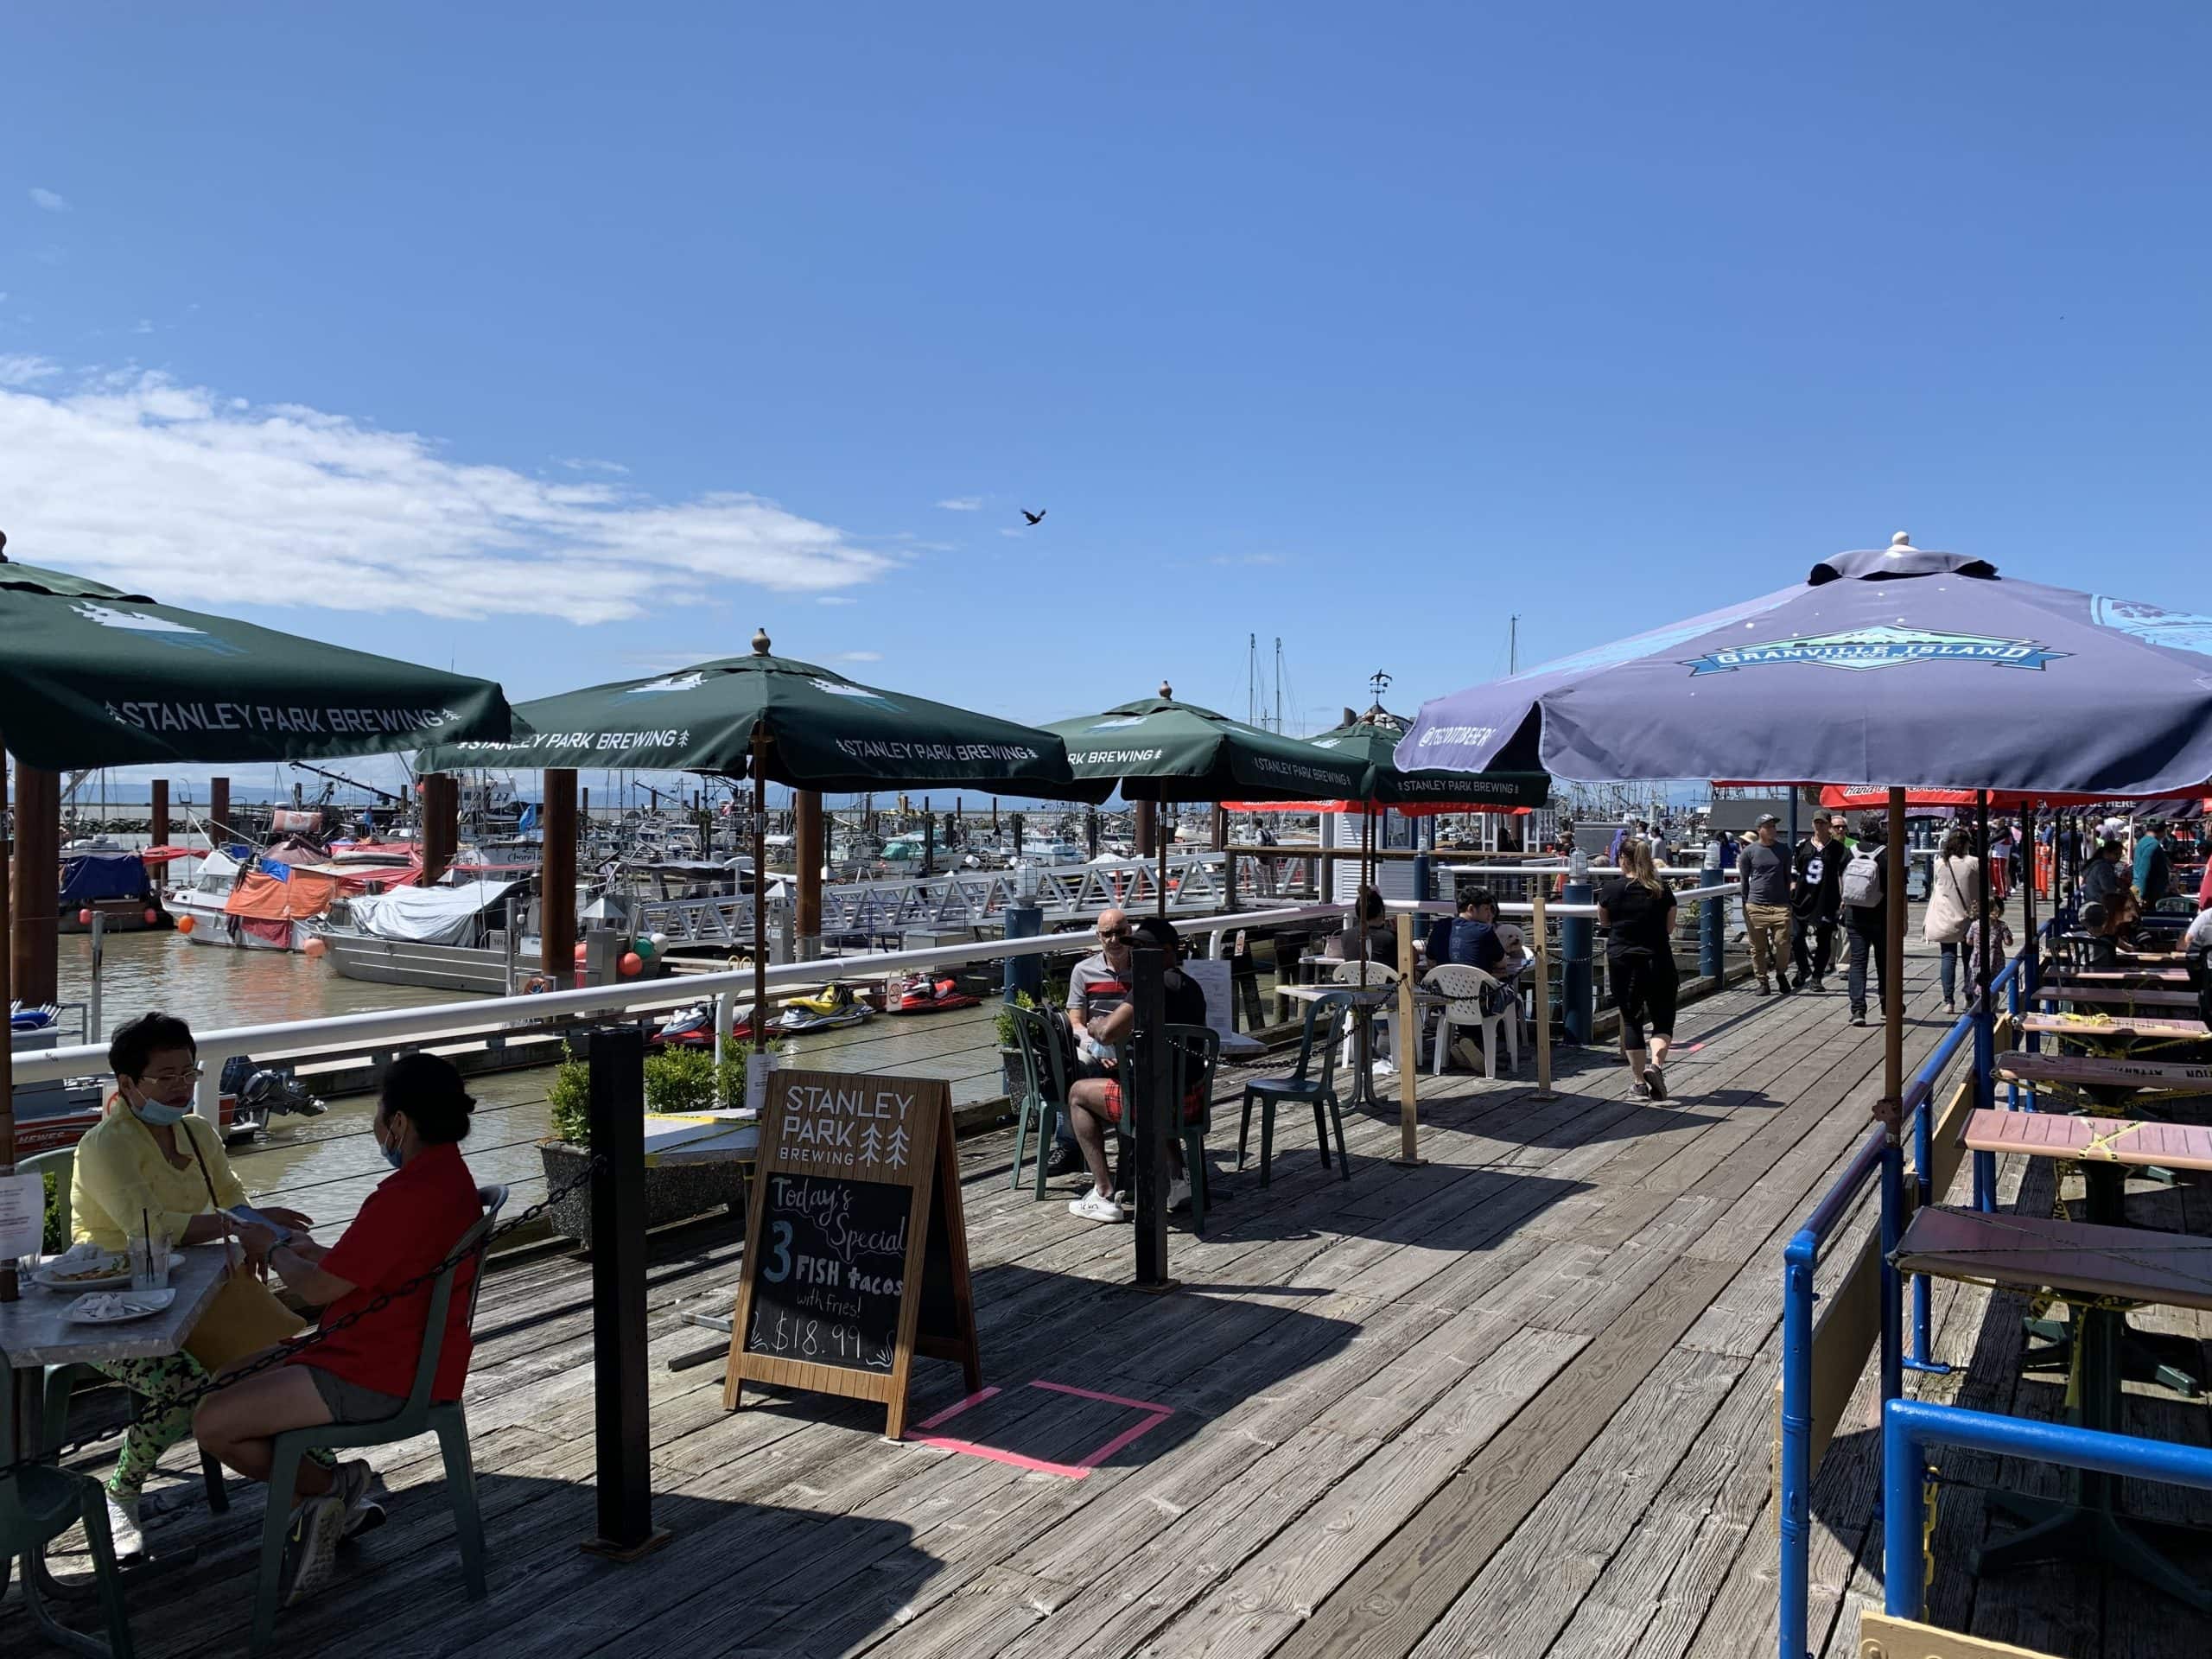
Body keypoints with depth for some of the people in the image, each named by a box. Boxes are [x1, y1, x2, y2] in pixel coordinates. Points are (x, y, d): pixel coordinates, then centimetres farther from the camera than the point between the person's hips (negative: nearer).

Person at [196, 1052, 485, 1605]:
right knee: (236, 1381, 22)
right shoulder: (448, 1175, 6)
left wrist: (271, 1250, 1)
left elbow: (317, 1288, -17)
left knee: (212, 1424, -7)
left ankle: (327, 1484, 10)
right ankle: (319, 1515, 18)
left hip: (377, 1380, -11)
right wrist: (310, 1251, 12)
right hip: (413, 1360, 11)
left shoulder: (407, 1195, -26)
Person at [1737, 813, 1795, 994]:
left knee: (1783, 944, -6)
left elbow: (1787, 877, 19)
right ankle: (1762, 981, 13)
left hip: (1780, 905, 1)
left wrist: (1787, 901, 16)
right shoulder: (1749, 851, 4)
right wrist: (1746, 904, 5)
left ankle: (1781, 974, 19)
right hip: (1756, 907, -1)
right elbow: (1743, 880, 9)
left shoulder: (1784, 850, 12)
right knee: (1758, 948, 2)